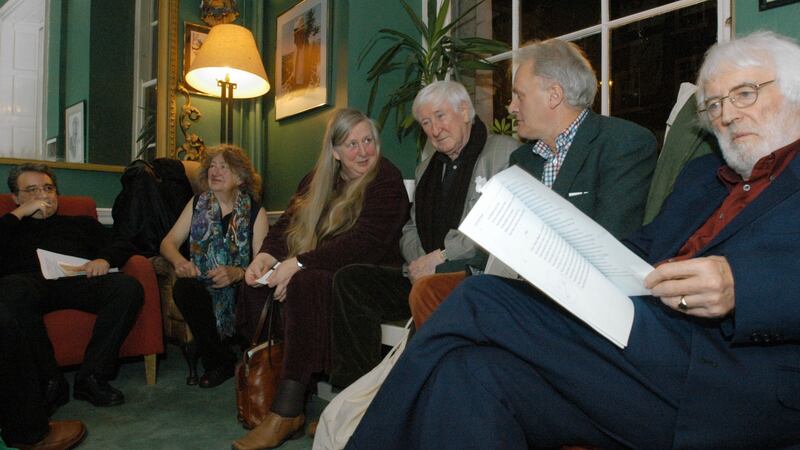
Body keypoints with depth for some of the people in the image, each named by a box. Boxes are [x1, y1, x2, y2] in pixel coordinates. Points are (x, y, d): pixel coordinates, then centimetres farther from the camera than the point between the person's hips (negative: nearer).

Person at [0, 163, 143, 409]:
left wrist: (105, 259, 0)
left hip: (79, 279, 2)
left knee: (128, 287, -31)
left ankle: (92, 376, -26)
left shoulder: (80, 223, 37)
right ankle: (49, 380, -28)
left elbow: (123, 245, 22)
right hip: (30, 281, -1)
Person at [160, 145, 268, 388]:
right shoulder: (197, 203, 11)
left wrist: (237, 273, -28)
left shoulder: (255, 212, 2)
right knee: (183, 288, -31)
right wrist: (179, 260, -17)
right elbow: (169, 242, 6)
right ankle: (221, 361, -10)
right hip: (204, 285, 3)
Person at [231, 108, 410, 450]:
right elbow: (288, 222, 8)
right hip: (317, 272, 7)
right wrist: (266, 255, -15)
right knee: (259, 283, -16)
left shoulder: (386, 180, -7)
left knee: (302, 285, -32)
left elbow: (365, 242, -19)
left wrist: (300, 263, -25)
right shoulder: (319, 179, 16)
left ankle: (287, 412, -28)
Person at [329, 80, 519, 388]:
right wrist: (420, 263, -2)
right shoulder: (427, 167, 22)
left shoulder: (505, 152, 0)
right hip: (424, 276, 7)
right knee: (350, 279, -13)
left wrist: (441, 256, -15)